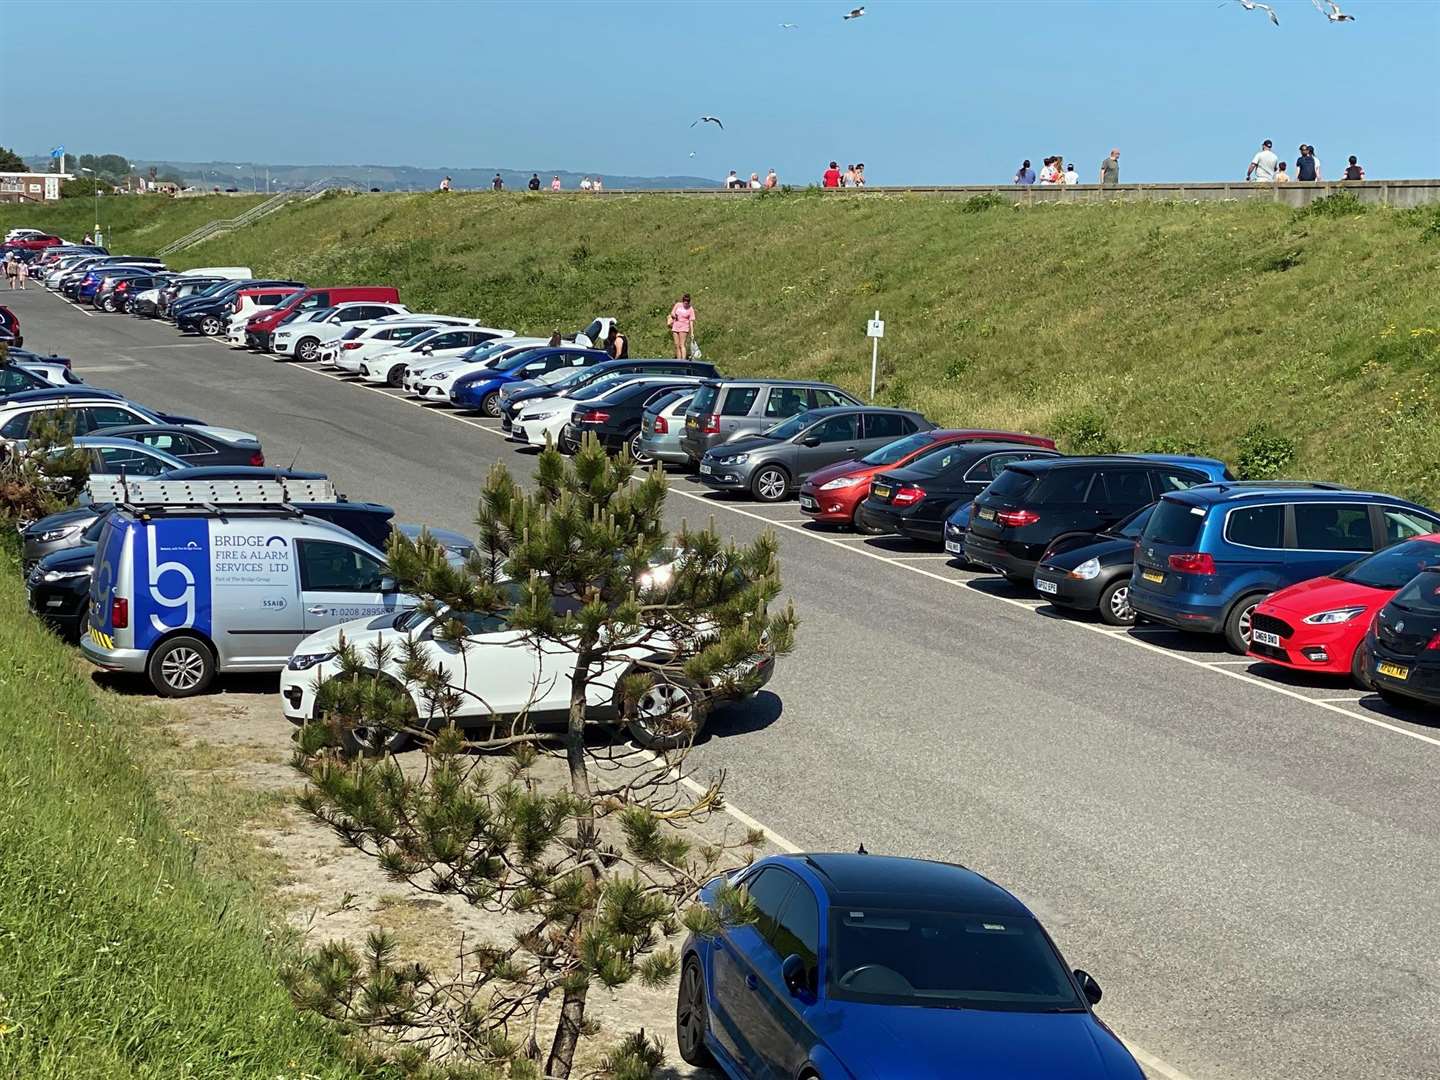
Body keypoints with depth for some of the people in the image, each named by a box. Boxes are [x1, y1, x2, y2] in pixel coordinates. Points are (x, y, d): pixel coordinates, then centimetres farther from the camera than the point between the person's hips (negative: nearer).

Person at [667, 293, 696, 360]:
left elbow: (691, 321, -4)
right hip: (675, 327, 4)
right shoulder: (678, 305, 5)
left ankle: (684, 359, -20)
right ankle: (678, 360, 7)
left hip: (684, 328, -4)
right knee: (677, 345, 4)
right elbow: (672, 313, 10)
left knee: (682, 345, -14)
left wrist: (692, 332, -7)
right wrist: (674, 315, -12)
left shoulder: (690, 309, -4)